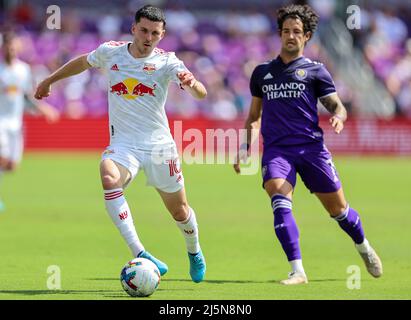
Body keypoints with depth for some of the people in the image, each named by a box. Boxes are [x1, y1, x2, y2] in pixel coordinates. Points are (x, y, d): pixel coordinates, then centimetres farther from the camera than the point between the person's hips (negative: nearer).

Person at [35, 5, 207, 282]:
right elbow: (83, 62, 23)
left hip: (159, 145, 0)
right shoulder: (110, 52, 0)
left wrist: (192, 83, -44)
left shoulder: (167, 62, -8)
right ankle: (139, 254, -38)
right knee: (109, 179, -33)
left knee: (179, 210, 10)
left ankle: (194, 252, 45)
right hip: (123, 143, 0)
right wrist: (49, 80, 30)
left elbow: (202, 94, -21)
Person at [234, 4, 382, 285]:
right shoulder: (262, 72, 17)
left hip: (311, 146, -1)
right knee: (279, 199, -25)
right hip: (276, 149, 1)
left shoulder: (315, 71, 8)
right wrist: (245, 147, 16)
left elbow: (337, 106, 2)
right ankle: (297, 271, -28)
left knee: (337, 208, 4)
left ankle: (364, 248, 36)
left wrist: (339, 118, -21)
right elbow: (254, 115, 27)